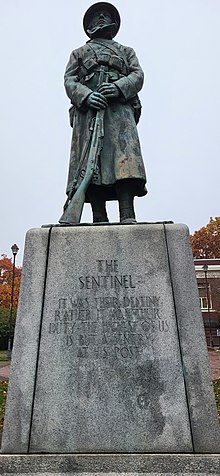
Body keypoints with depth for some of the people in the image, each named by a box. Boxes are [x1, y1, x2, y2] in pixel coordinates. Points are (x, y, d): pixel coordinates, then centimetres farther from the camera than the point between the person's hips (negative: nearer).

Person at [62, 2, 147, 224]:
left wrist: (118, 87, -9)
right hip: (88, 109, 1)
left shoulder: (126, 51, 32)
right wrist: (86, 95, -9)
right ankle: (99, 218, -18)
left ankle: (127, 215, -30)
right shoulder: (79, 53, 30)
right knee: (91, 162, -15)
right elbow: (69, 81, 14)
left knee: (124, 156, -22)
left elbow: (138, 76, 14)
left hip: (120, 108, 0)